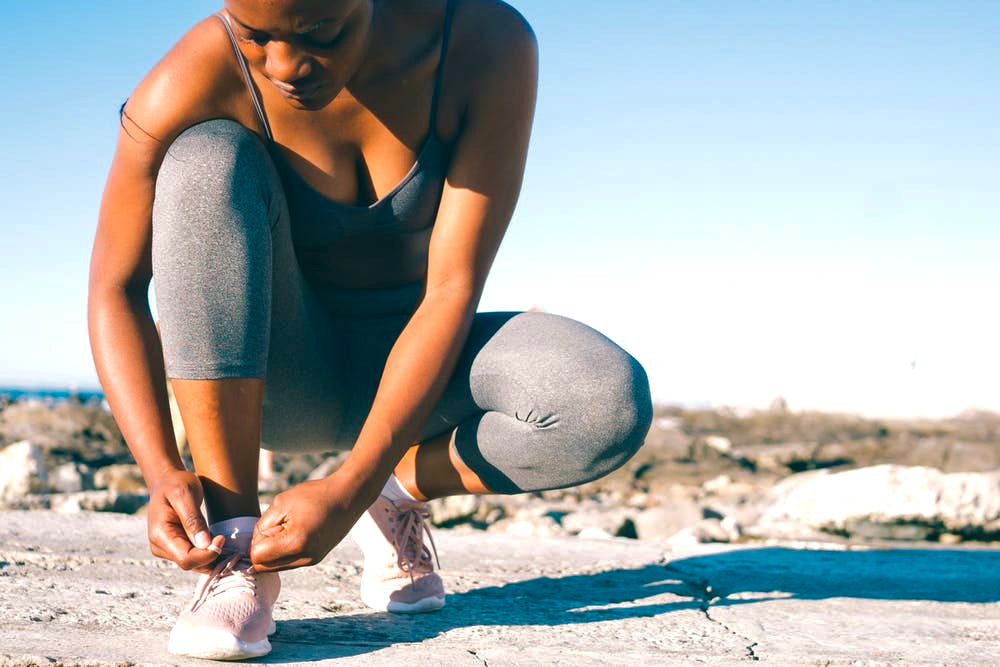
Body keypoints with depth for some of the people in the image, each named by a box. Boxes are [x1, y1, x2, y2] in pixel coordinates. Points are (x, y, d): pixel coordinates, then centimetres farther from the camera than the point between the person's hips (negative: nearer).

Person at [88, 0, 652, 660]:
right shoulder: (196, 80, -21)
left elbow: (453, 290, -23)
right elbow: (116, 290, -15)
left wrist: (351, 488, -30)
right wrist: (162, 471, -29)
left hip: (411, 364, 0)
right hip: (274, 377, 0)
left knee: (611, 404, -31)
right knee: (205, 159, -30)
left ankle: (403, 490, -1)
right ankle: (234, 538, -25)